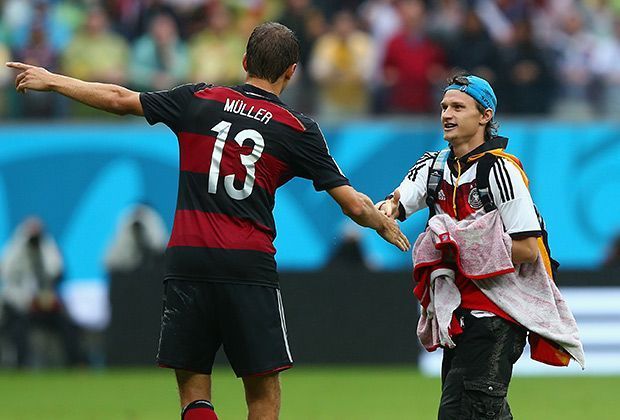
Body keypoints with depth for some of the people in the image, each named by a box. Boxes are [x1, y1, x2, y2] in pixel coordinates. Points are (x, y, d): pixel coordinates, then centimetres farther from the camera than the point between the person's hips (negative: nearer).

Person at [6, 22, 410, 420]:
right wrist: (386, 225, 27)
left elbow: (118, 99, 15)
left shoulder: (199, 100, 7)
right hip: (251, 266, -1)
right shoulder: (299, 129, 4)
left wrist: (50, 80, 29)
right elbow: (354, 204, 5)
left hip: (187, 261, 1)